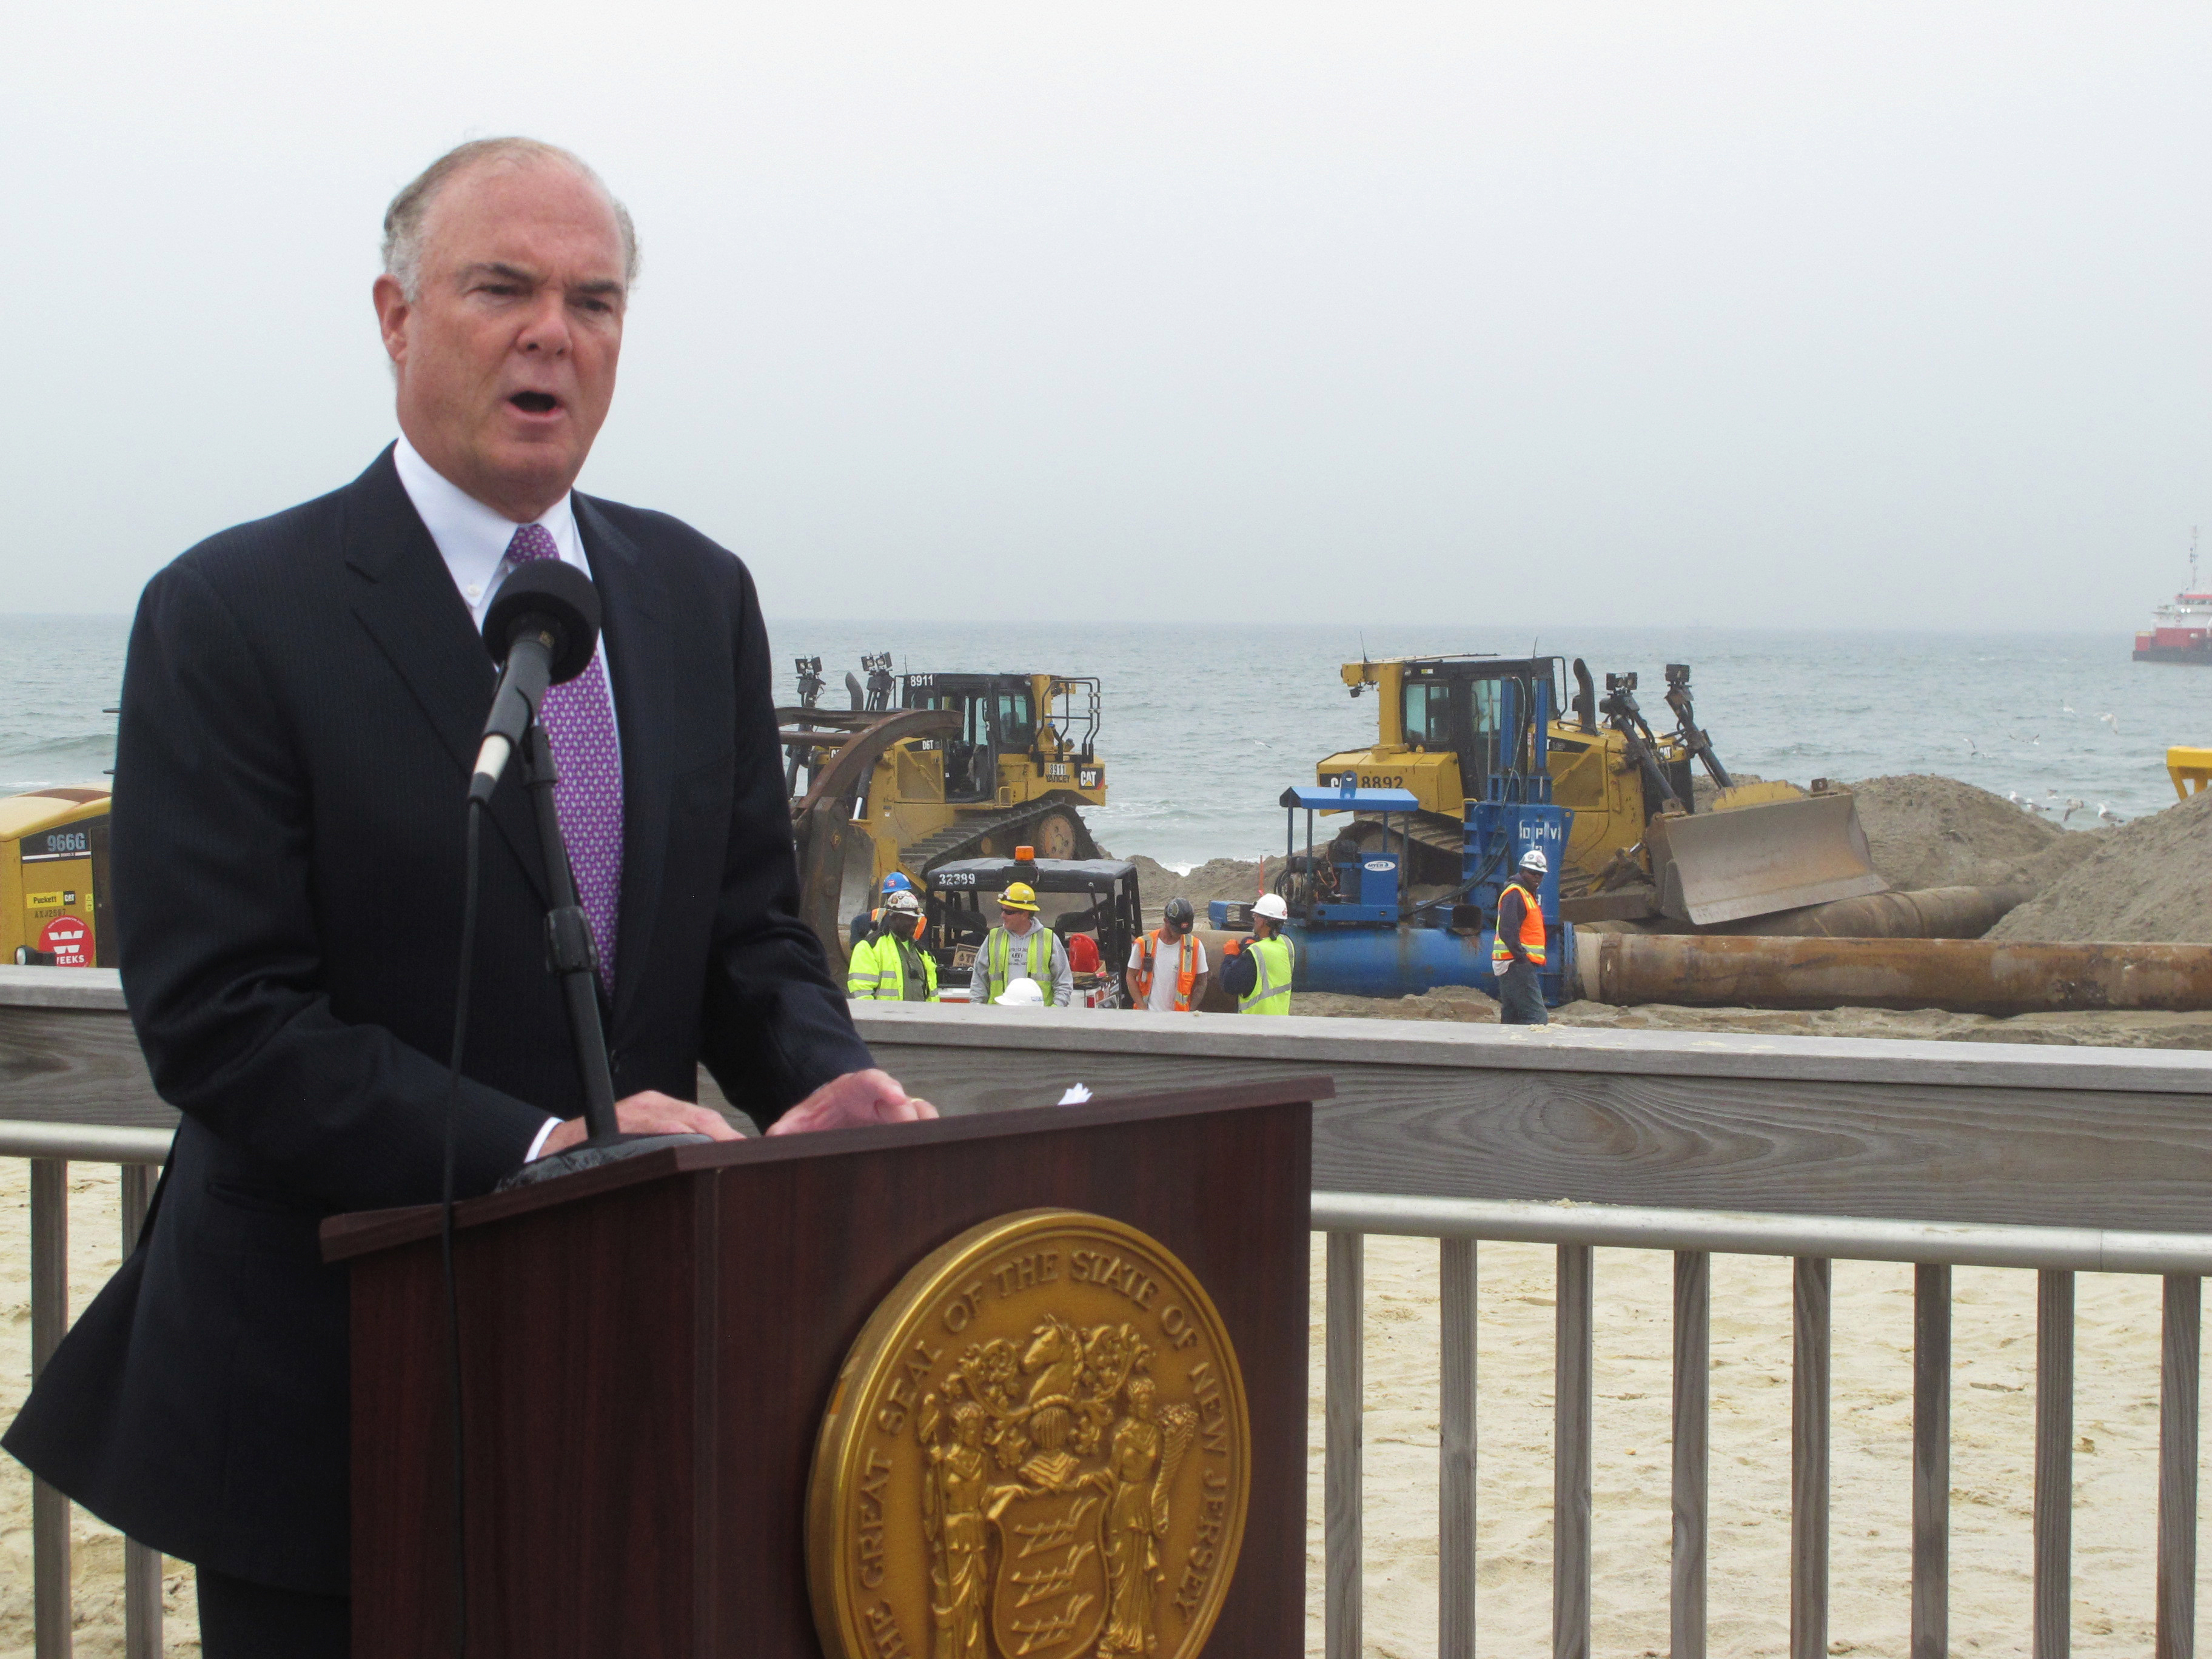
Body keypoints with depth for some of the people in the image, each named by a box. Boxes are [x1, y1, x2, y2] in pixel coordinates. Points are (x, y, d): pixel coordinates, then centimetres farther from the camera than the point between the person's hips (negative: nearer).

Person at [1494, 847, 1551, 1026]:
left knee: (1511, 1017, 10)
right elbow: (1508, 931, -21)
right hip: (1517, 964, -11)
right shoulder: (1515, 894, -11)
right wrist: (1521, 956, -22)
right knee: (1537, 1018, -16)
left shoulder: (1529, 895, 22)